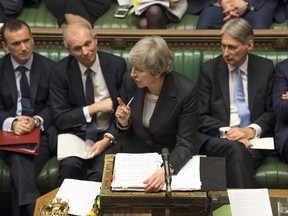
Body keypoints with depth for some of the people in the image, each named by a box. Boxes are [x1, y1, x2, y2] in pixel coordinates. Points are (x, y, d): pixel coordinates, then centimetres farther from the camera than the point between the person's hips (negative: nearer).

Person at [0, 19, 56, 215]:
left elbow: (53, 107, 5)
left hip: (42, 131, -1)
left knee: (21, 158, -33)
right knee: (19, 155, -33)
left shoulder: (48, 67, 4)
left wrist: (36, 121, -16)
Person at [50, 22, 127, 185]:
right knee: (70, 166, -31)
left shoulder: (117, 64, -2)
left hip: (108, 134, 0)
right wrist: (94, 108, -13)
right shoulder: (61, 71, -3)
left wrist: (108, 139, -14)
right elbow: (60, 119, -3)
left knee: (100, 172, -29)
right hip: (76, 134, 0)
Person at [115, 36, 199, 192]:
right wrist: (123, 123, -17)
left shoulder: (187, 91, -20)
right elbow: (126, 135, 7)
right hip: (134, 157, 3)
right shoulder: (130, 81, -8)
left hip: (171, 161, -2)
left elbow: (186, 144, -19)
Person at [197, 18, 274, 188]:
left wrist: (252, 130, -10)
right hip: (217, 138, 0)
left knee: (242, 156, -34)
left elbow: (272, 111, 9)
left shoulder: (266, 67, 10)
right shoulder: (209, 69, 6)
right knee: (236, 149, -34)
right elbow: (202, 116, 2)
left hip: (255, 138, 1)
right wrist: (226, 131, -15)